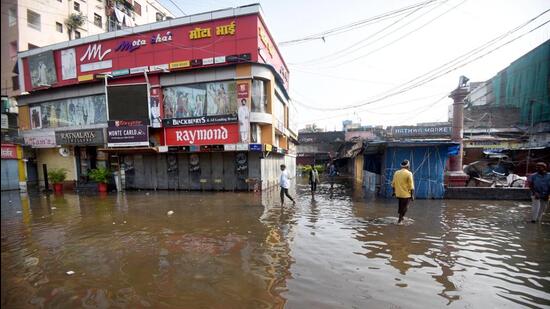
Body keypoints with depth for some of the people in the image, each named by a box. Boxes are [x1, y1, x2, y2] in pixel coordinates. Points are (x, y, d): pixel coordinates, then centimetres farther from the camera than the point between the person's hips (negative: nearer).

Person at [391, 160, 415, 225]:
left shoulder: (396, 173, 4)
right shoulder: (409, 173, -12)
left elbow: (393, 184, 9)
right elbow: (411, 186, -14)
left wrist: (394, 191, 19)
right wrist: (412, 195, -8)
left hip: (398, 194, 5)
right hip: (406, 194, -5)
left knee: (400, 207, 22)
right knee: (405, 208, 8)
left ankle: (401, 217, 29)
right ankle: (399, 220, 8)